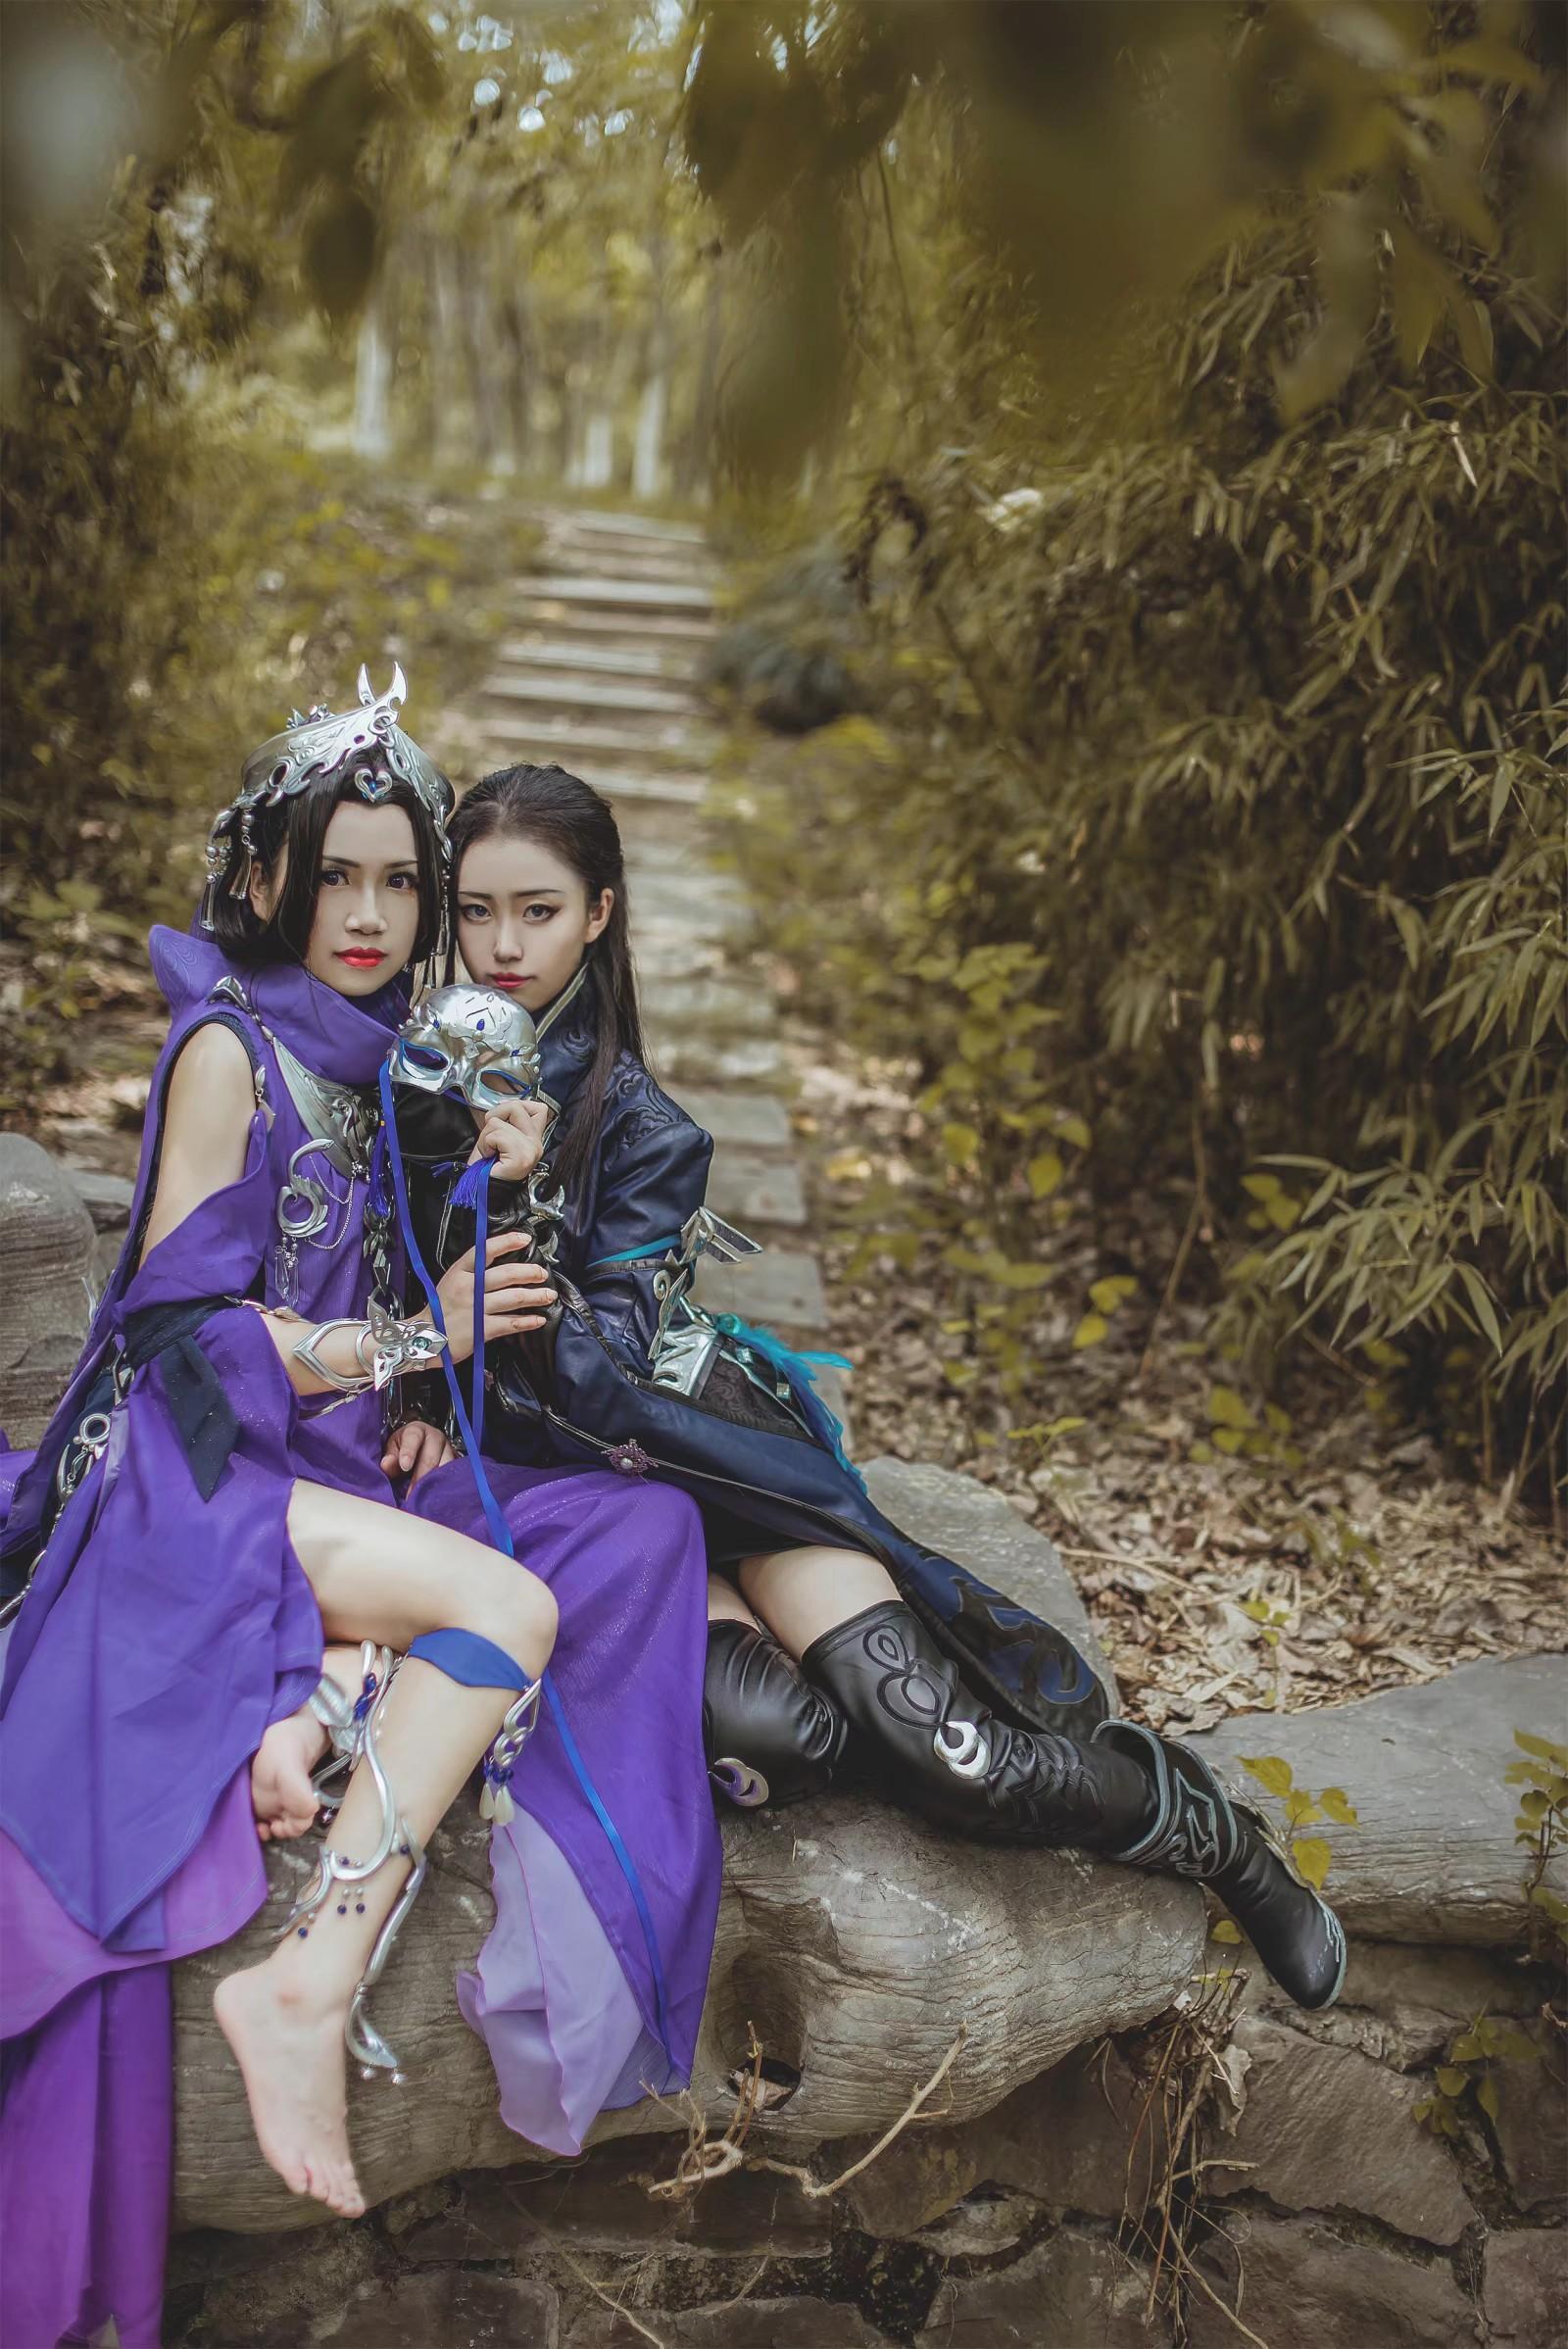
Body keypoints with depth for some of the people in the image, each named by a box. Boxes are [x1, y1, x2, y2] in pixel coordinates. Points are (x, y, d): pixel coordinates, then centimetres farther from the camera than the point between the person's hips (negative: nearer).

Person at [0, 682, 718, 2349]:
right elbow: (185, 1316, -12)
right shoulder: (230, 1044, -7)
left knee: (631, 1533, -15)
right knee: (508, 1606, -29)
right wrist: (417, 1343, -12)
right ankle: (311, 1989, -26)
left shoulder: (374, 1057, 15)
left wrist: (419, 1391, 1)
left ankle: (315, 1710, -23)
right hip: (192, 1469, -7)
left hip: (327, 1465, 7)